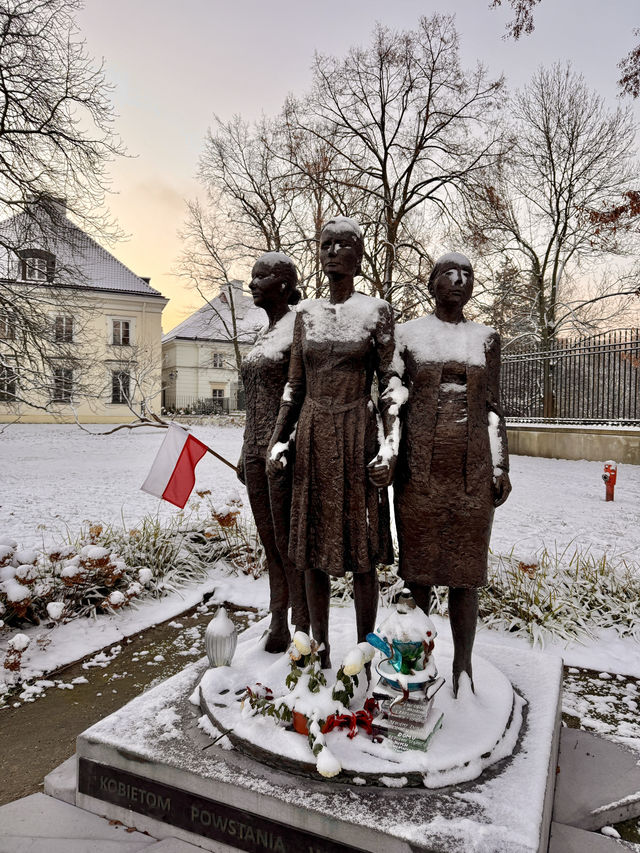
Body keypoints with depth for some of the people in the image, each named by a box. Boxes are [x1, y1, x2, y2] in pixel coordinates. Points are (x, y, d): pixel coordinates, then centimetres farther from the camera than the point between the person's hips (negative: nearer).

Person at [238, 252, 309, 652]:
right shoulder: (265, 335, 18)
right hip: (258, 450, 8)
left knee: (290, 544, -2)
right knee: (271, 543, 14)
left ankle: (303, 634, 14)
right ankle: (279, 625, 28)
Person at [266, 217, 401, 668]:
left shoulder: (377, 310, 1)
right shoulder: (306, 312, 10)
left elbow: (390, 384, -3)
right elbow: (295, 385, 11)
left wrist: (391, 445, -14)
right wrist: (278, 440, 4)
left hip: (357, 434, -3)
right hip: (312, 435, 4)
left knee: (362, 551, 4)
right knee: (314, 550, 9)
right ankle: (321, 652, 26)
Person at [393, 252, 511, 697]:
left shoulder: (487, 338, 11)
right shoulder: (408, 334, 5)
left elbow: (493, 407, 10)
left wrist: (500, 468, 3)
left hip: (472, 468, 2)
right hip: (420, 466, -1)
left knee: (466, 573, 7)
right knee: (417, 568, 5)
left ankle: (463, 665, 22)